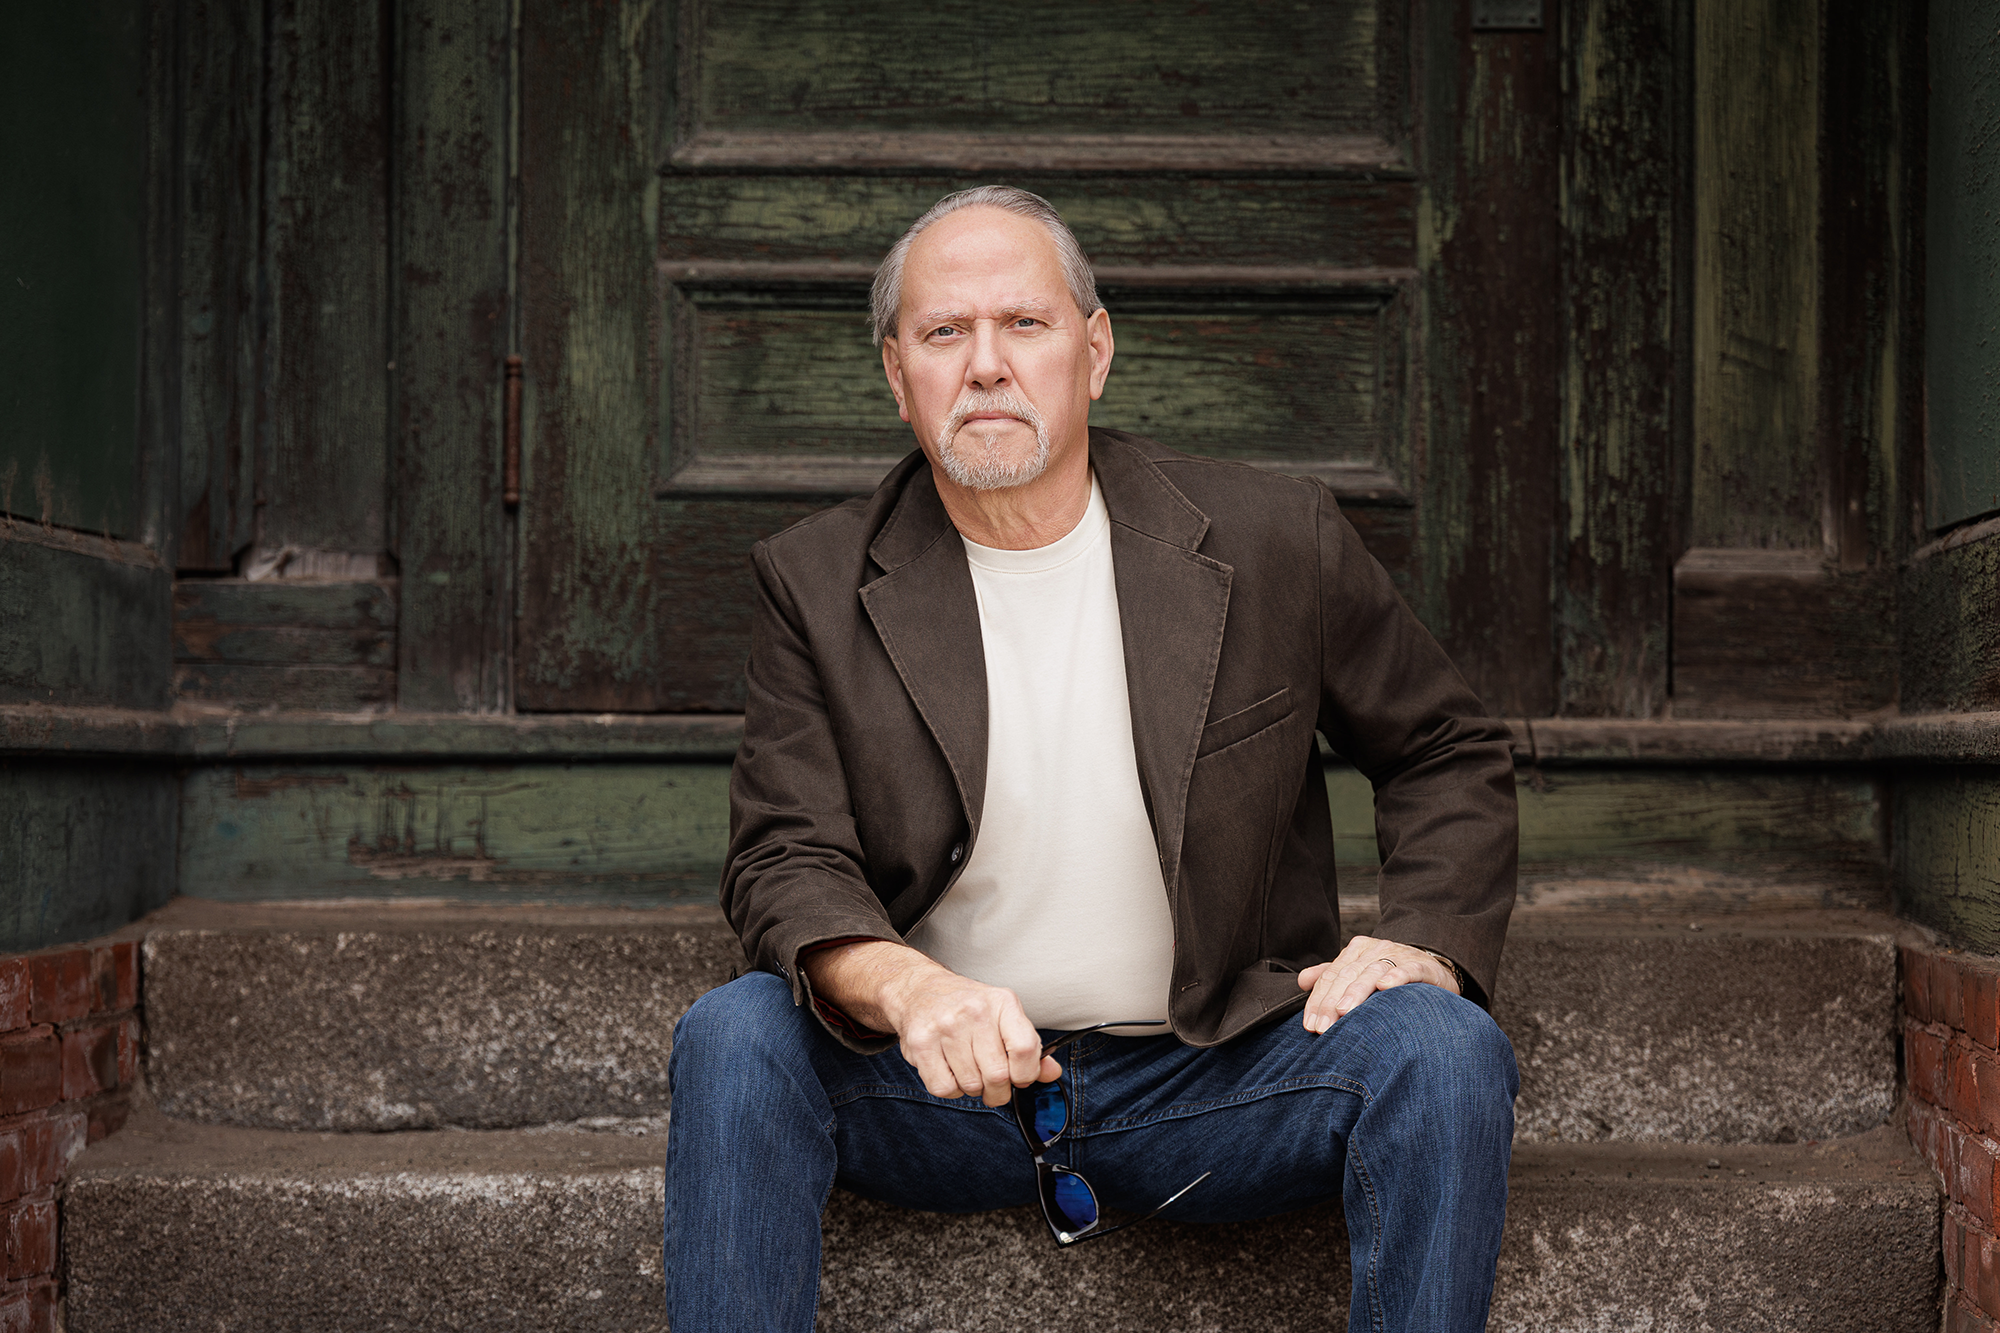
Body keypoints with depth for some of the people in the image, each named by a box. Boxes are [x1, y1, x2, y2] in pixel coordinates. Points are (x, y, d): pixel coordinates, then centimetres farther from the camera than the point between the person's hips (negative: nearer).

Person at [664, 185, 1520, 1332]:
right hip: (937, 1095, 0)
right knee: (735, 1039, -27)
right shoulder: (820, 583, 0)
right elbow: (787, 862, -5)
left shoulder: (1273, 543, -1)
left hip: (1208, 1083, 0)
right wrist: (905, 988, -28)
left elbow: (1451, 757, 11)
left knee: (1446, 1050, -26)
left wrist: (1425, 942, -8)